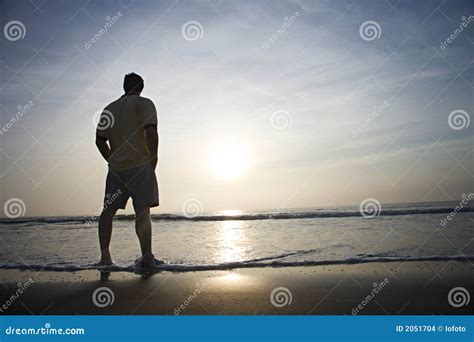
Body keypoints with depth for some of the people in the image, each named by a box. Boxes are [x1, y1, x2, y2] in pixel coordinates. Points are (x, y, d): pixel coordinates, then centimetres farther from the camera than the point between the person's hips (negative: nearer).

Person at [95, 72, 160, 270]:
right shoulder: (145, 104, 2)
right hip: (140, 165, -4)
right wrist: (154, 157, -4)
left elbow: (100, 139, 11)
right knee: (142, 211, -6)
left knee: (108, 210, 10)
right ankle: (147, 257, -7)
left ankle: (104, 256, 8)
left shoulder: (109, 108, 16)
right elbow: (151, 132, -14)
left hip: (116, 168, 4)